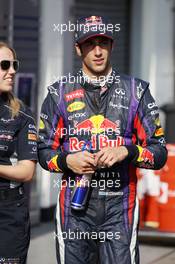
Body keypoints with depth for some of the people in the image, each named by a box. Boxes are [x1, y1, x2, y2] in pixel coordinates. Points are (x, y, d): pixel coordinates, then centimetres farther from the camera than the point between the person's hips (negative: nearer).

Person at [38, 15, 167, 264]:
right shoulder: (60, 93, 10)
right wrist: (66, 160, -8)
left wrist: (126, 152, -12)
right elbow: (45, 150, 12)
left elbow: (159, 153, 6)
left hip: (120, 206, -1)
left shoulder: (136, 91, 8)